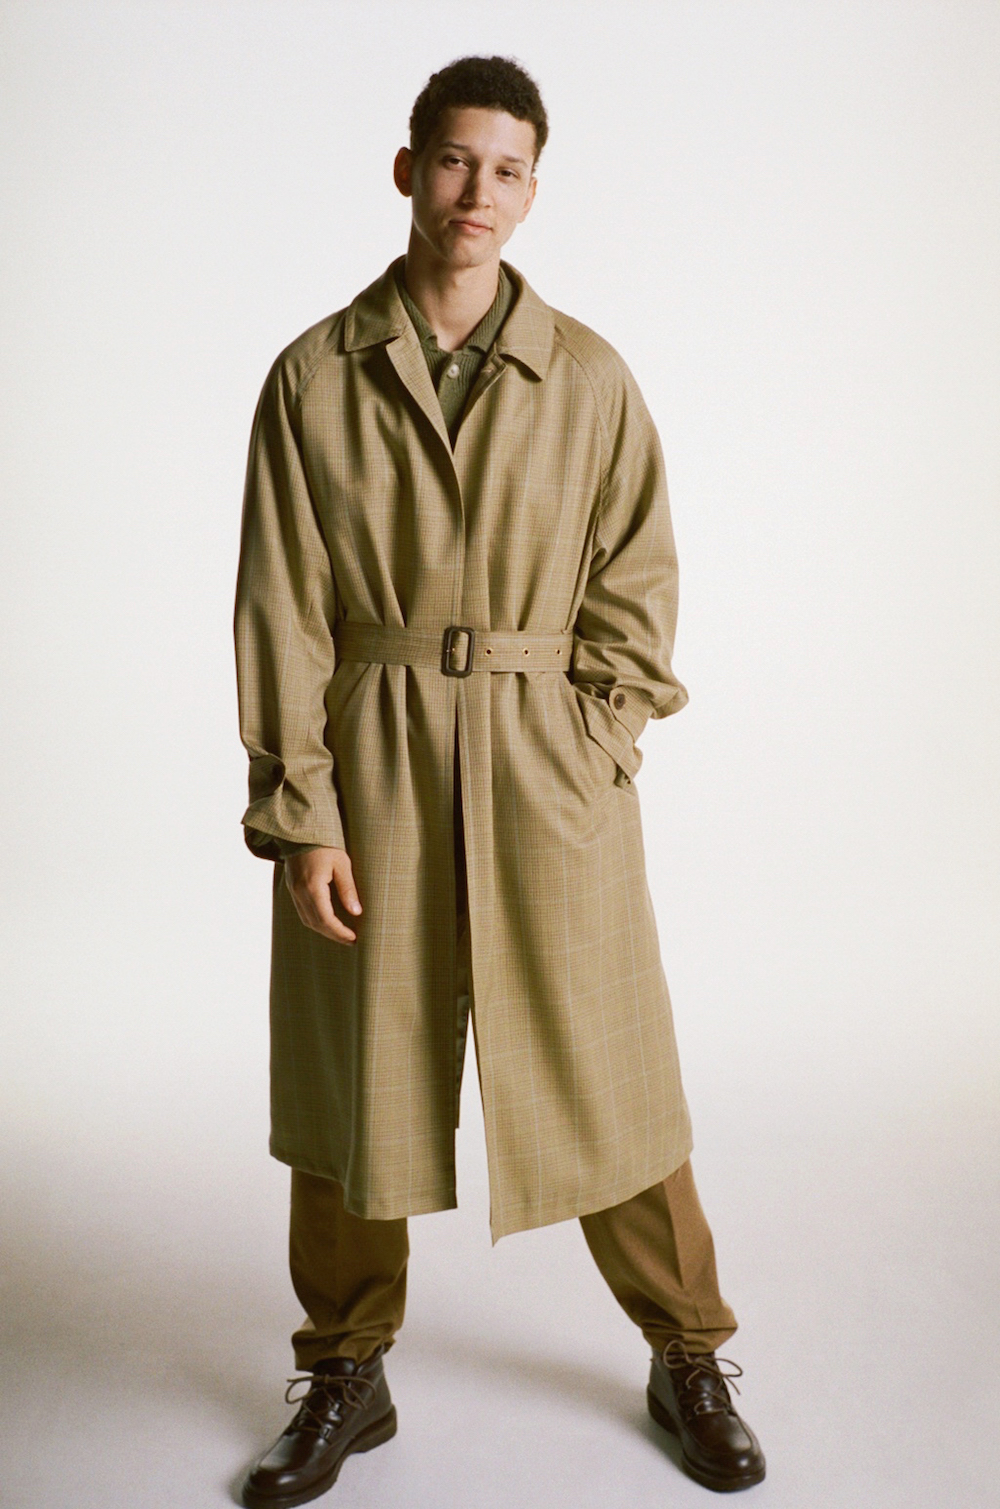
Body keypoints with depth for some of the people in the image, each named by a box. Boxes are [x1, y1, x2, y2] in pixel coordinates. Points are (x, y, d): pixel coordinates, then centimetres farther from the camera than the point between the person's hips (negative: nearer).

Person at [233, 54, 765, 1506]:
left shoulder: (590, 377, 3)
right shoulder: (316, 376, 1)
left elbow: (638, 587, 5)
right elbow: (281, 610, -1)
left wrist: (583, 751, -6)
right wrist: (301, 813, -7)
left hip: (550, 771, 0)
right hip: (370, 765, 0)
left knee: (606, 1070, 7)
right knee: (354, 1072, 8)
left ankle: (689, 1359, 31)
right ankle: (346, 1376, 31)